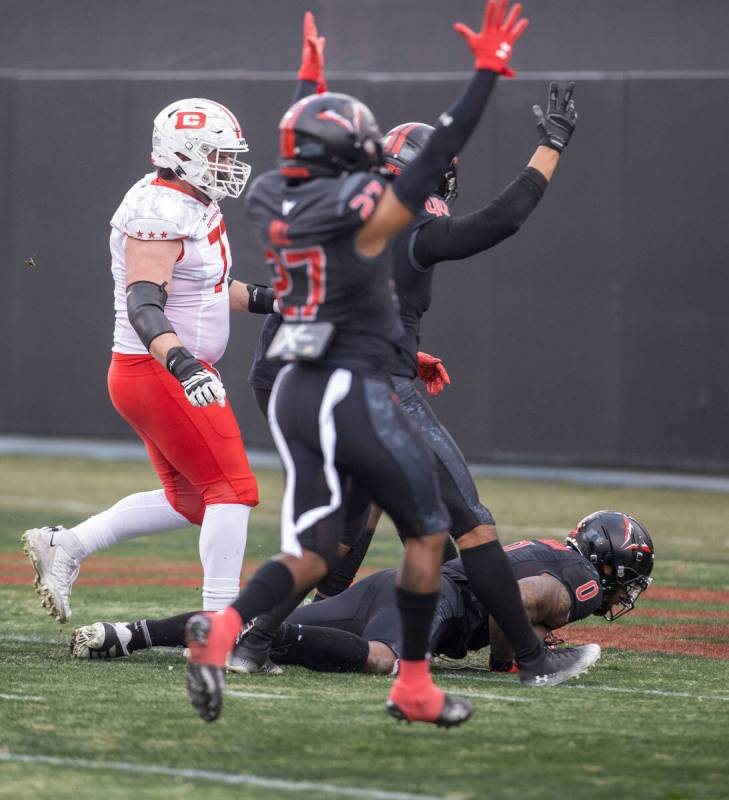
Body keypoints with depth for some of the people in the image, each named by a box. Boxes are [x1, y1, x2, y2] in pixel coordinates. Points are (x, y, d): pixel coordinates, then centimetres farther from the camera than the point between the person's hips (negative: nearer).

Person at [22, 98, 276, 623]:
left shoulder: (195, 205, 12)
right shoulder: (161, 214, -20)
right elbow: (144, 304, -30)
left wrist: (262, 300, 18)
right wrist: (182, 364, -44)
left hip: (172, 372, 10)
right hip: (158, 375, -10)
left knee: (188, 501, 16)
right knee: (232, 489, -10)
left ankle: (67, 545, 19)